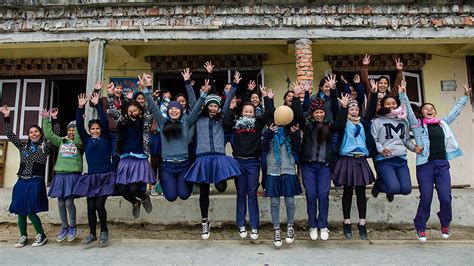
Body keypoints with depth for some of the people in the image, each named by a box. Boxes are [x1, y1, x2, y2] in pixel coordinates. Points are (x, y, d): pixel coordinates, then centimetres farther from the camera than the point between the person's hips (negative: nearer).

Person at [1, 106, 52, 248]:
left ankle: (41, 235, 8)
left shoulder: (45, 146, 4)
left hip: (36, 181, -4)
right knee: (20, 211, 6)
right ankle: (23, 236, 21)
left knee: (31, 211, -8)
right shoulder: (23, 145, 15)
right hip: (21, 181, 5)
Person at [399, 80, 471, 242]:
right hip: (425, 165, -3)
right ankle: (420, 229, 14)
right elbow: (408, 110, -5)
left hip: (442, 164, 3)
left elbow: (456, 110, 26)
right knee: (426, 199, -3)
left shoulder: (443, 124, 16)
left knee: (446, 198, -2)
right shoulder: (417, 124, 5)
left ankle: (445, 225, 24)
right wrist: (403, 94, -15)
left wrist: (466, 96, 30)